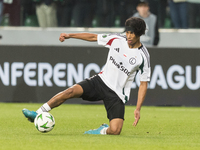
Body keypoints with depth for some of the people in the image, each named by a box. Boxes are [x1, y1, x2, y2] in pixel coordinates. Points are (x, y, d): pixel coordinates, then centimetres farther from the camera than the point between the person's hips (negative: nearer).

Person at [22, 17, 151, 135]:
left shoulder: (143, 56, -10)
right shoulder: (117, 40, -2)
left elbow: (144, 84, -5)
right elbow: (93, 37, 12)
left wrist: (138, 109, -12)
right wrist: (70, 35, 6)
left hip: (117, 95, -3)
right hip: (102, 81, 3)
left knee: (115, 131, -23)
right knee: (72, 91, -21)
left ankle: (104, 130, 13)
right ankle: (38, 114, -14)